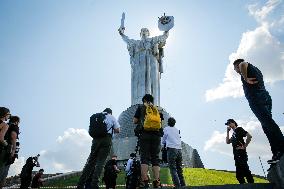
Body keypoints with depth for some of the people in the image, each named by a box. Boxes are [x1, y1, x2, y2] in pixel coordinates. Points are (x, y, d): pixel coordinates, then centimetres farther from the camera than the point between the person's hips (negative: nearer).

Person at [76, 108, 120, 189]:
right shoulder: (112, 117, 13)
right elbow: (117, 130, 7)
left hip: (96, 139, 3)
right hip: (106, 139, -3)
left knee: (90, 161, 8)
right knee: (100, 162, -3)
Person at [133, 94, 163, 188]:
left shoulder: (141, 107, 9)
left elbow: (135, 121, 9)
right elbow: (161, 123, 19)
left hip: (145, 134, -2)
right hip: (156, 135, 2)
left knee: (144, 157, -4)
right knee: (155, 158, 3)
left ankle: (144, 181, -14)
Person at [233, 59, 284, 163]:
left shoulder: (246, 67, 6)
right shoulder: (256, 69, 31)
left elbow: (243, 64, -19)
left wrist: (246, 79, -14)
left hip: (255, 97, -9)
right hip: (266, 96, 9)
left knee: (268, 123, -17)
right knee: (267, 125, 3)